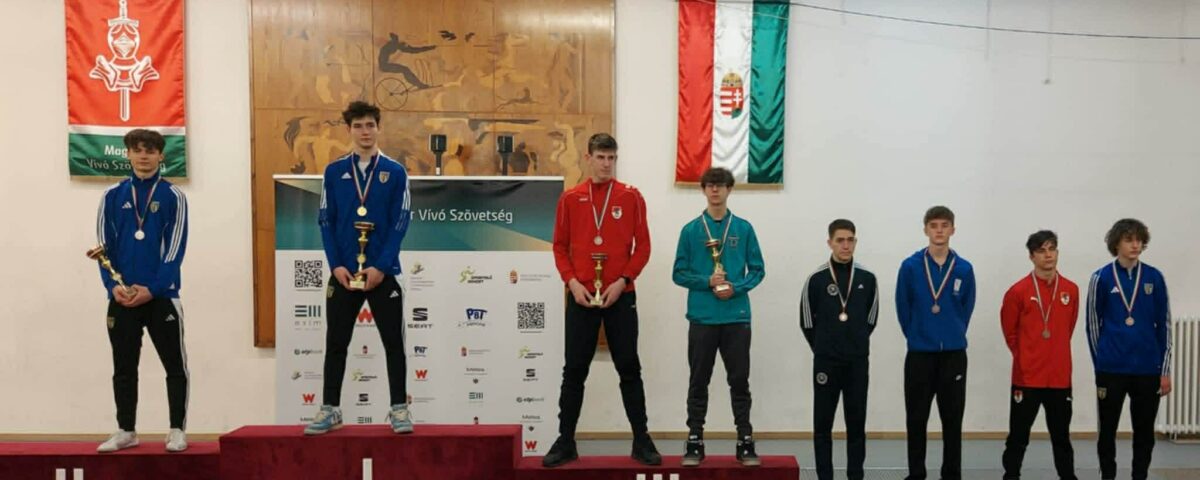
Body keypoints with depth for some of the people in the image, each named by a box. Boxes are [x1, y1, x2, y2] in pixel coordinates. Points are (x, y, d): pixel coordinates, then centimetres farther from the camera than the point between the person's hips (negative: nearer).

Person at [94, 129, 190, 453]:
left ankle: (178, 430, 11)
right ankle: (126, 431, 22)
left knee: (175, 366, 1)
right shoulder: (112, 196, 7)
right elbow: (104, 246, 4)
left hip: (162, 295, -3)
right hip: (121, 298, 3)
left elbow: (175, 249, -7)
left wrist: (152, 289, -16)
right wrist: (113, 286, -10)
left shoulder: (173, 196, -1)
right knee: (123, 368, 11)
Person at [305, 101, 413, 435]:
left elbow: (400, 223, -4)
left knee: (393, 342, 3)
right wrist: (337, 265, -8)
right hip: (343, 273, 2)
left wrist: (380, 267, -13)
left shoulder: (395, 172, 0)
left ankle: (399, 409, 13)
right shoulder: (334, 172, 5)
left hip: (382, 272, -1)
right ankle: (330, 410, 19)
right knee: (335, 344, 8)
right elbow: (326, 222, 4)